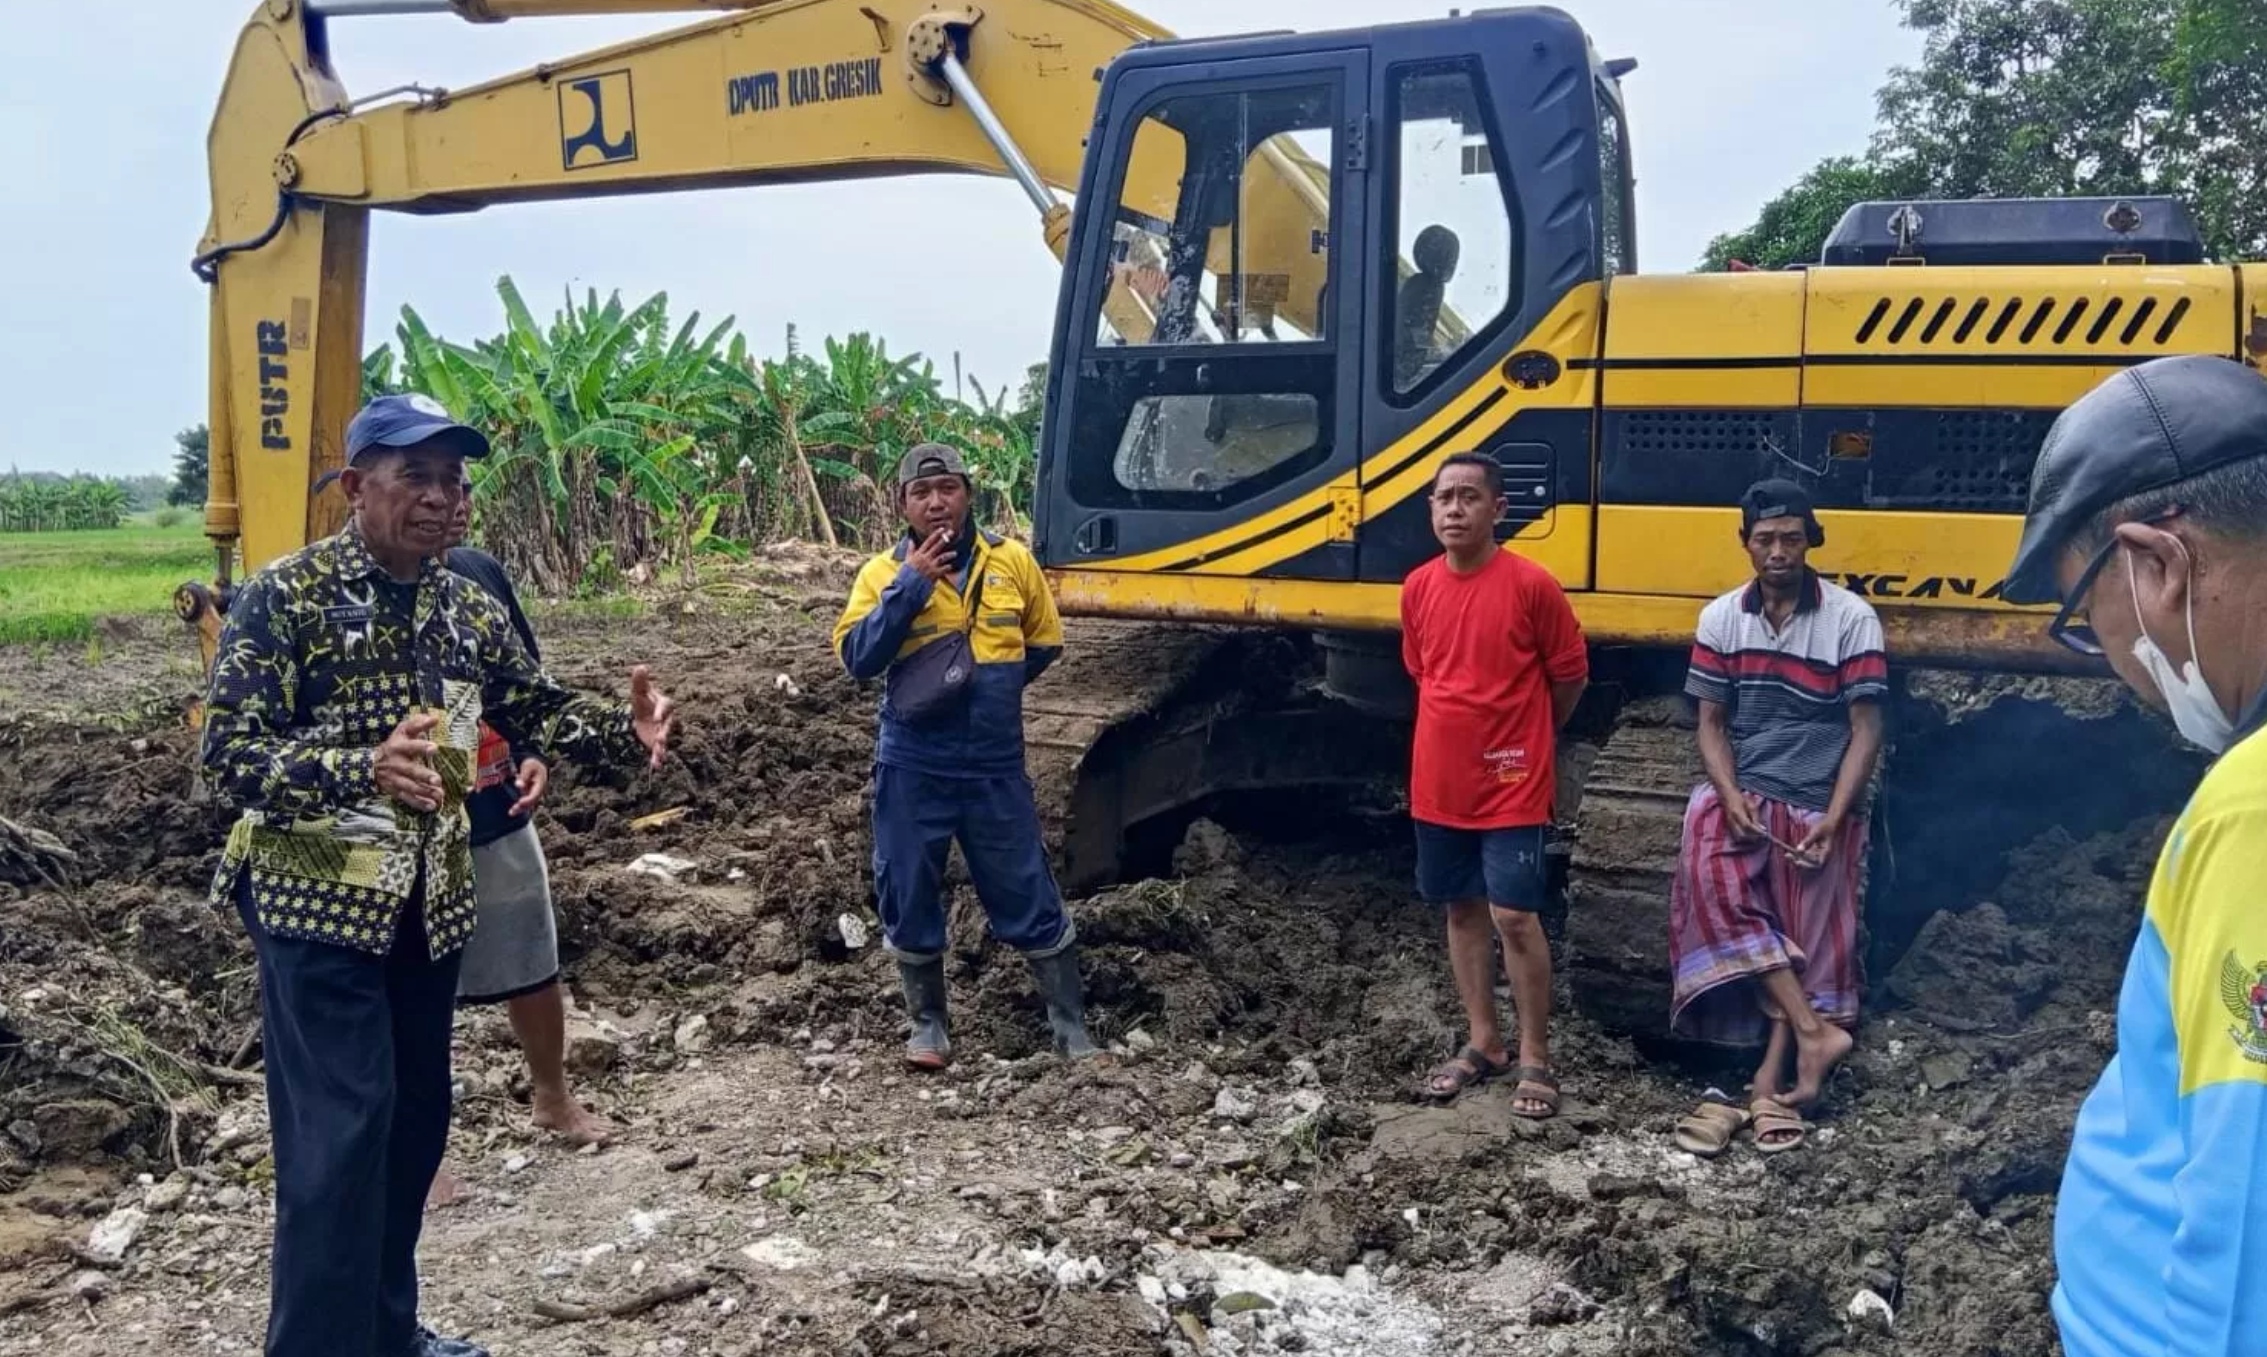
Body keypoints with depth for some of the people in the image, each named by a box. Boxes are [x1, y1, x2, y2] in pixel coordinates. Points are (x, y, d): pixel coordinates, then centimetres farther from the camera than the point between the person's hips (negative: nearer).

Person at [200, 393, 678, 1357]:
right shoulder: (285, 594, -12)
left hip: (430, 905, 7)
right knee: (341, 1131, -9)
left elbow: (535, 709, 13)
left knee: (414, 1121, 14)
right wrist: (364, 769, -36)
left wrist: (624, 732, -9)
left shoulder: (466, 608, 6)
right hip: (318, 904, -6)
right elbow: (229, 756, -18)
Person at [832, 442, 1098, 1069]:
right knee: (909, 900, 8)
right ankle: (928, 1025, 28)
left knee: (1031, 899, 5)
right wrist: (908, 585, -19)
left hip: (996, 767, 0)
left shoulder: (1012, 561, 1)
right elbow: (857, 658, -13)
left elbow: (1044, 642, 12)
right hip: (912, 771, 0)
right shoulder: (883, 572, -2)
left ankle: (1072, 1028, 18)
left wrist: (987, 684, 3)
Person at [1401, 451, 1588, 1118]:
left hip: (1512, 786, -5)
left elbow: (1571, 675, -2)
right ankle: (1483, 1043, 27)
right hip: (1438, 783, 5)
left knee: (1515, 917, -3)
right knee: (1462, 911, 13)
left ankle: (1535, 1059, 11)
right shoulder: (1418, 587, 3)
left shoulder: (1532, 585, -13)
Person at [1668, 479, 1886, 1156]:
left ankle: (1769, 1082, 8)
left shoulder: (1851, 618, -8)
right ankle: (1815, 1029, -19)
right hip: (1744, 792, 2)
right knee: (1708, 871, -25)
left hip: (1818, 804, -2)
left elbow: (1865, 730, -7)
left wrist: (1832, 820, -15)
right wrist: (1730, 796, -13)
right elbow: (1711, 723, 4)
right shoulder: (1721, 618, 1)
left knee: (1809, 940, 0)